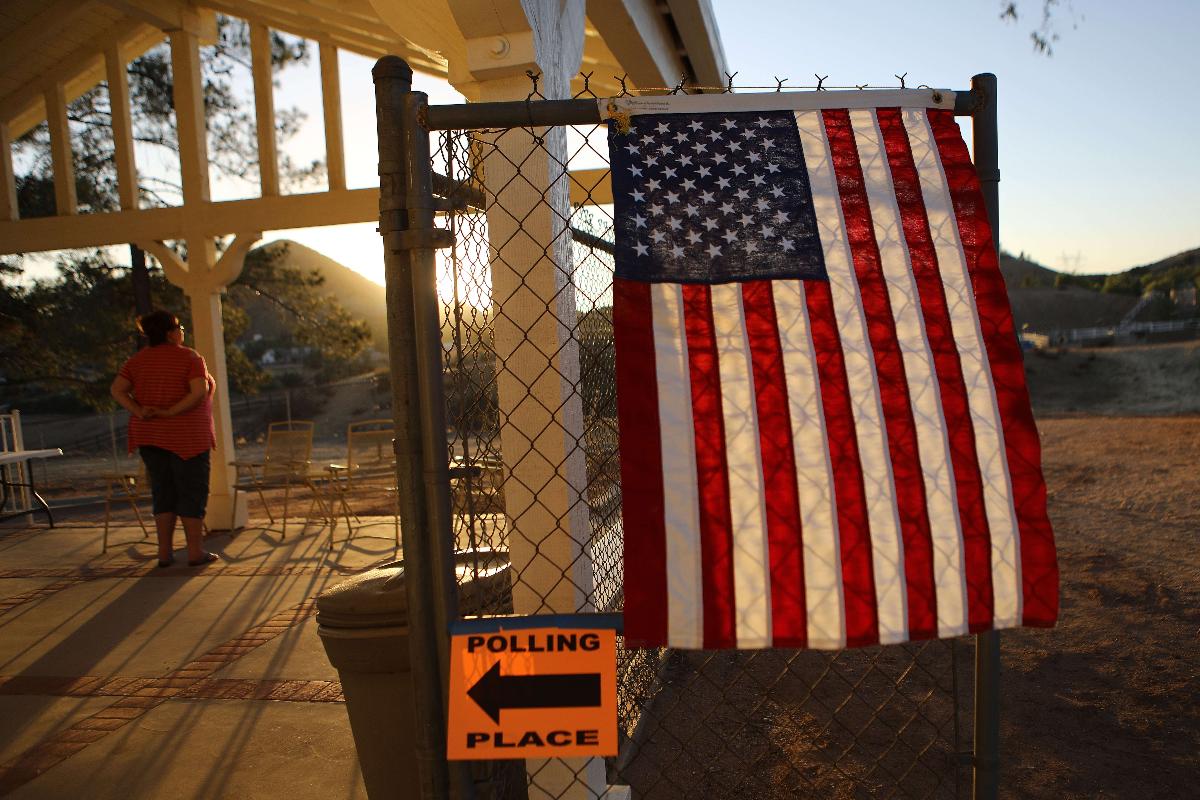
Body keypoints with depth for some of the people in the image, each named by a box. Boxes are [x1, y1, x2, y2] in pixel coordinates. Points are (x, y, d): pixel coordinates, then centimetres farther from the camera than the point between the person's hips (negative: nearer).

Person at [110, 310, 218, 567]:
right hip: (186, 436, -5)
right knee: (192, 492, 2)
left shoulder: (138, 360, 8)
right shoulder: (189, 357, -8)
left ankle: (165, 551, 16)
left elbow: (117, 389, -1)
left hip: (150, 435, 6)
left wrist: (140, 412, -9)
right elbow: (199, 392, -21)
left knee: (163, 492, 13)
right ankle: (195, 552, 5)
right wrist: (170, 412, -17)